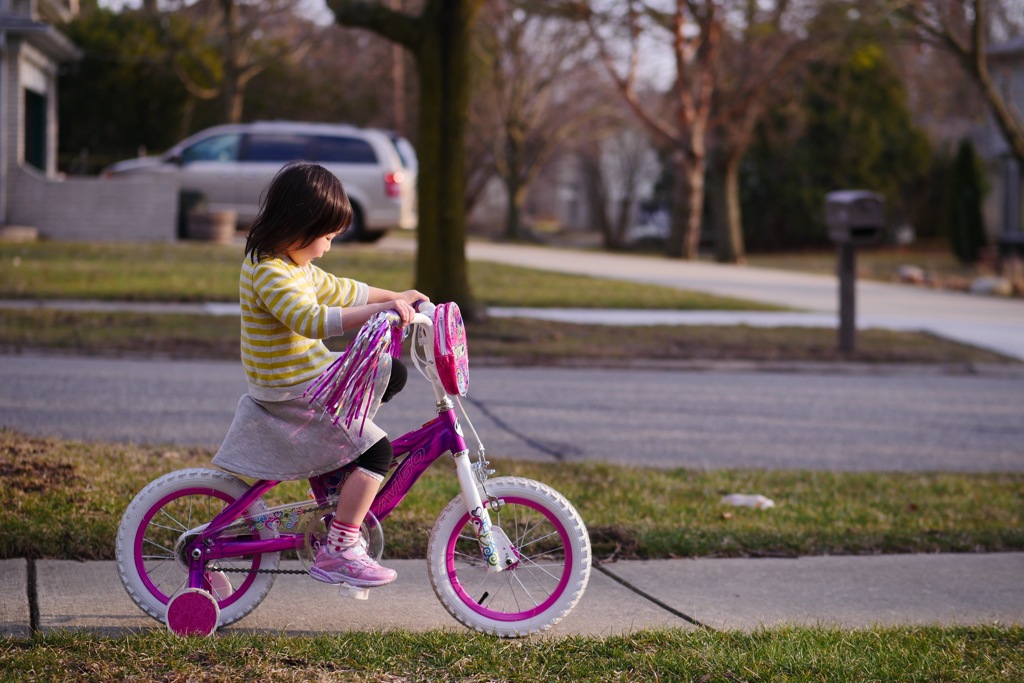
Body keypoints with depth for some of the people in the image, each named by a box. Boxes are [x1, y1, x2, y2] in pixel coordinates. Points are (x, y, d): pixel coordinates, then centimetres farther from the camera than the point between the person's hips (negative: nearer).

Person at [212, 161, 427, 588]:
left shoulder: (297, 267, 10)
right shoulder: (269, 274, -23)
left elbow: (340, 291, 26)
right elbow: (310, 320, -39)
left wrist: (397, 297, 27)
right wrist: (380, 309, -44)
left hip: (316, 379, 10)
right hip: (292, 400, -10)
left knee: (392, 374, 17)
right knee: (376, 450, -16)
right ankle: (337, 551, -13)